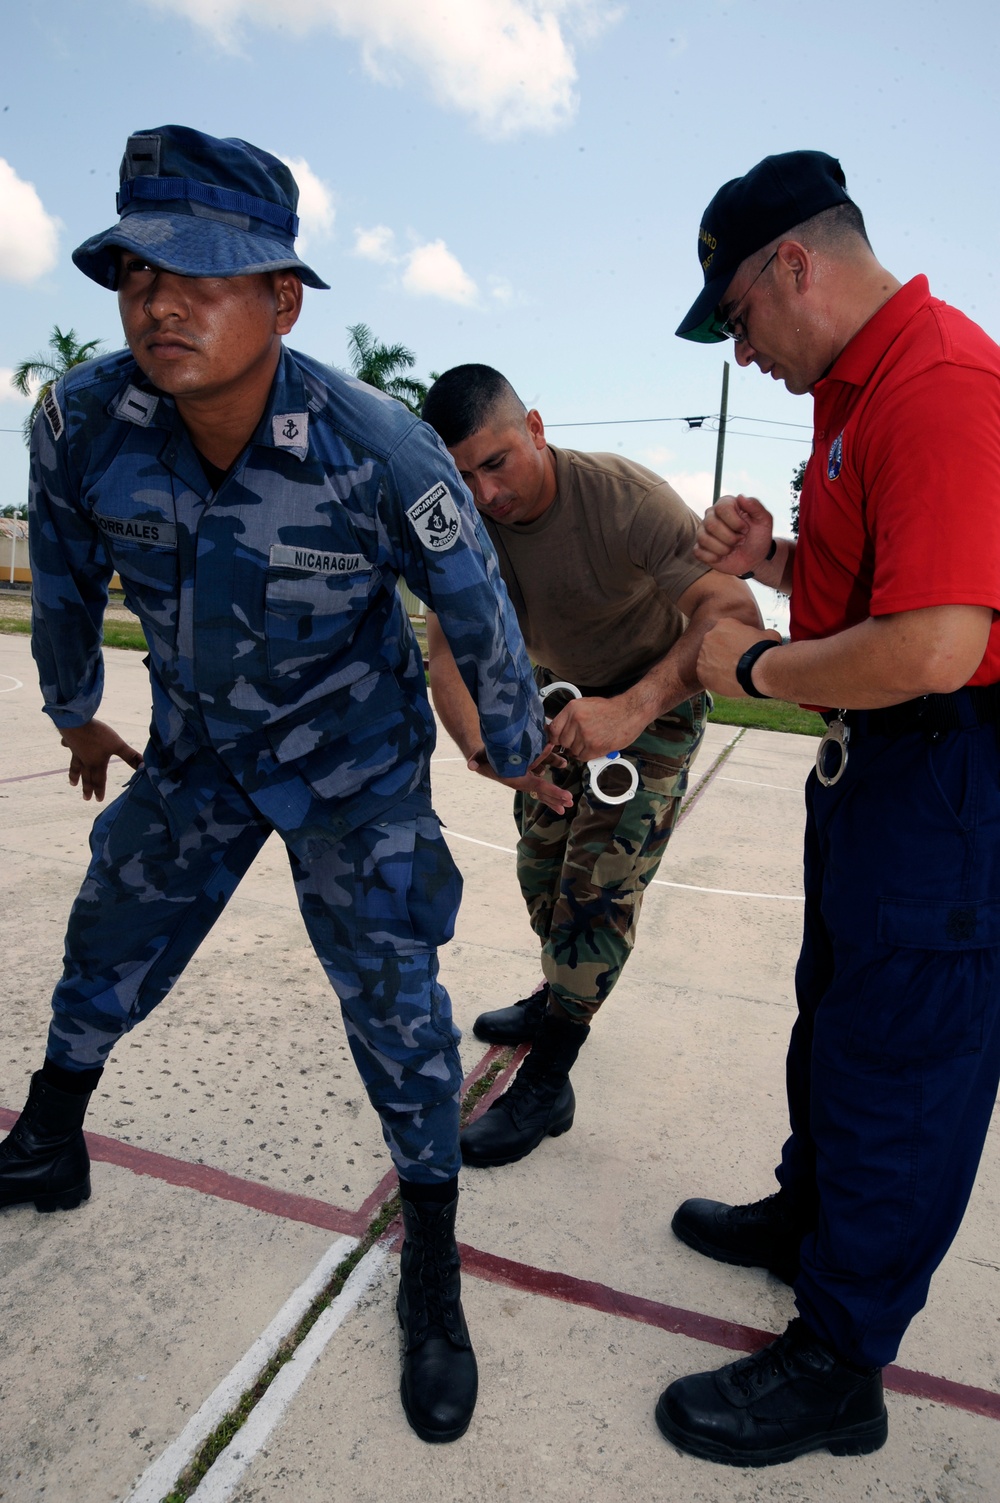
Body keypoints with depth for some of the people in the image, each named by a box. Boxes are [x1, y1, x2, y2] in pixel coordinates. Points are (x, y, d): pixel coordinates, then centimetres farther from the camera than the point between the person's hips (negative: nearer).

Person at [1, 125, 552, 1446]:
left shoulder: (379, 446, -28)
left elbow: (477, 610, -13)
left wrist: (520, 754, -1)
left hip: (356, 754, -3)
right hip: (198, 742, 4)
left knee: (391, 988, -4)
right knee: (112, 938, 17)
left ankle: (432, 1264, 18)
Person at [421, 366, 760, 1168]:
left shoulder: (623, 496, -32)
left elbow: (733, 610, -42)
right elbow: (449, 653, -23)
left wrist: (633, 708, -58)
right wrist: (485, 748, -44)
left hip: (657, 695, -5)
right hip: (563, 689, 6)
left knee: (600, 883, -10)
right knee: (541, 866, 13)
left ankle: (546, 1085, 2)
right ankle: (561, 1000, 39)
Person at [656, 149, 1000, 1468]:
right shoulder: (859, 384, 13)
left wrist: (755, 667, -15)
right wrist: (775, 559, 3)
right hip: (875, 761, 10)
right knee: (836, 1011, 22)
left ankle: (837, 1367, 21)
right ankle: (811, 1211, 44)